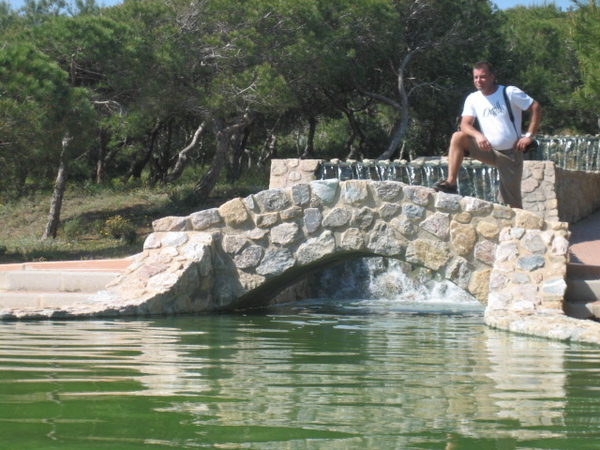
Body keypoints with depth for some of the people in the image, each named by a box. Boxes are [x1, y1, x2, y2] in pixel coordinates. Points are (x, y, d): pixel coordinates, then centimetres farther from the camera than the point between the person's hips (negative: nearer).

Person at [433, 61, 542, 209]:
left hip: (511, 153, -3)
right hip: (489, 150, 3)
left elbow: (536, 108, -8)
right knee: (458, 137, -19)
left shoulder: (510, 93, -8)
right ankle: (451, 183, -23)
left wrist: (529, 136, -14)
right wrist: (477, 135, -30)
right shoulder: (473, 99, 2)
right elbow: (465, 124, -8)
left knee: (512, 202, -3)